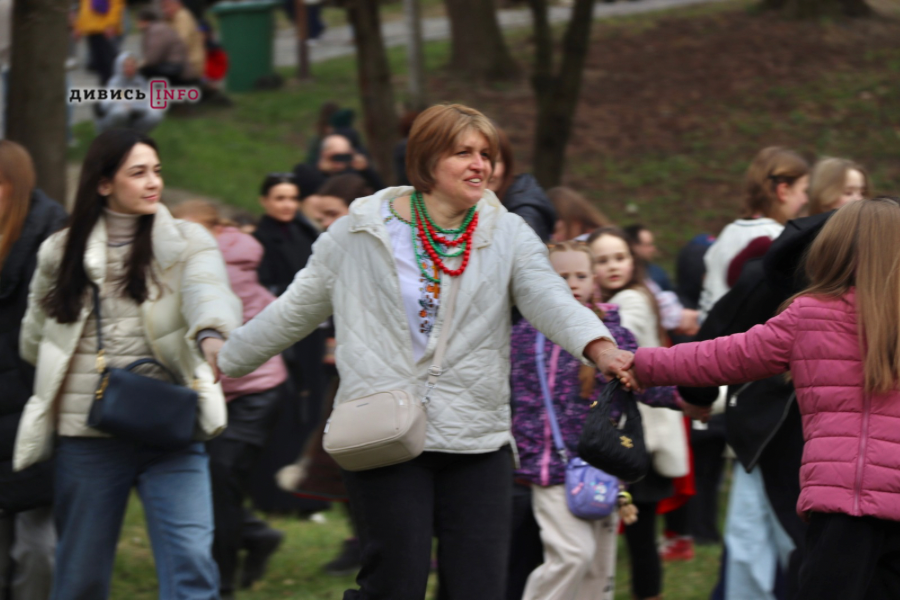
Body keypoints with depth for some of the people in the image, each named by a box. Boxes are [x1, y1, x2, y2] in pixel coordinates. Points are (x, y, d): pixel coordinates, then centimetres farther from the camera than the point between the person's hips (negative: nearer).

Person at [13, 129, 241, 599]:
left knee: (191, 559, -14)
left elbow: (208, 291, -19)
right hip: (86, 433, 2)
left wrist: (212, 336, -40)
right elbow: (34, 340, 18)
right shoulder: (63, 251, 9)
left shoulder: (186, 243, 3)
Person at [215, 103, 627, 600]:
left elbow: (549, 298, -12)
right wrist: (221, 363, 21)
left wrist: (600, 348, -32)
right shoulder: (362, 232, 4)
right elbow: (295, 311, 15)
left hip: (477, 441, 2)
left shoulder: (508, 235, 6)